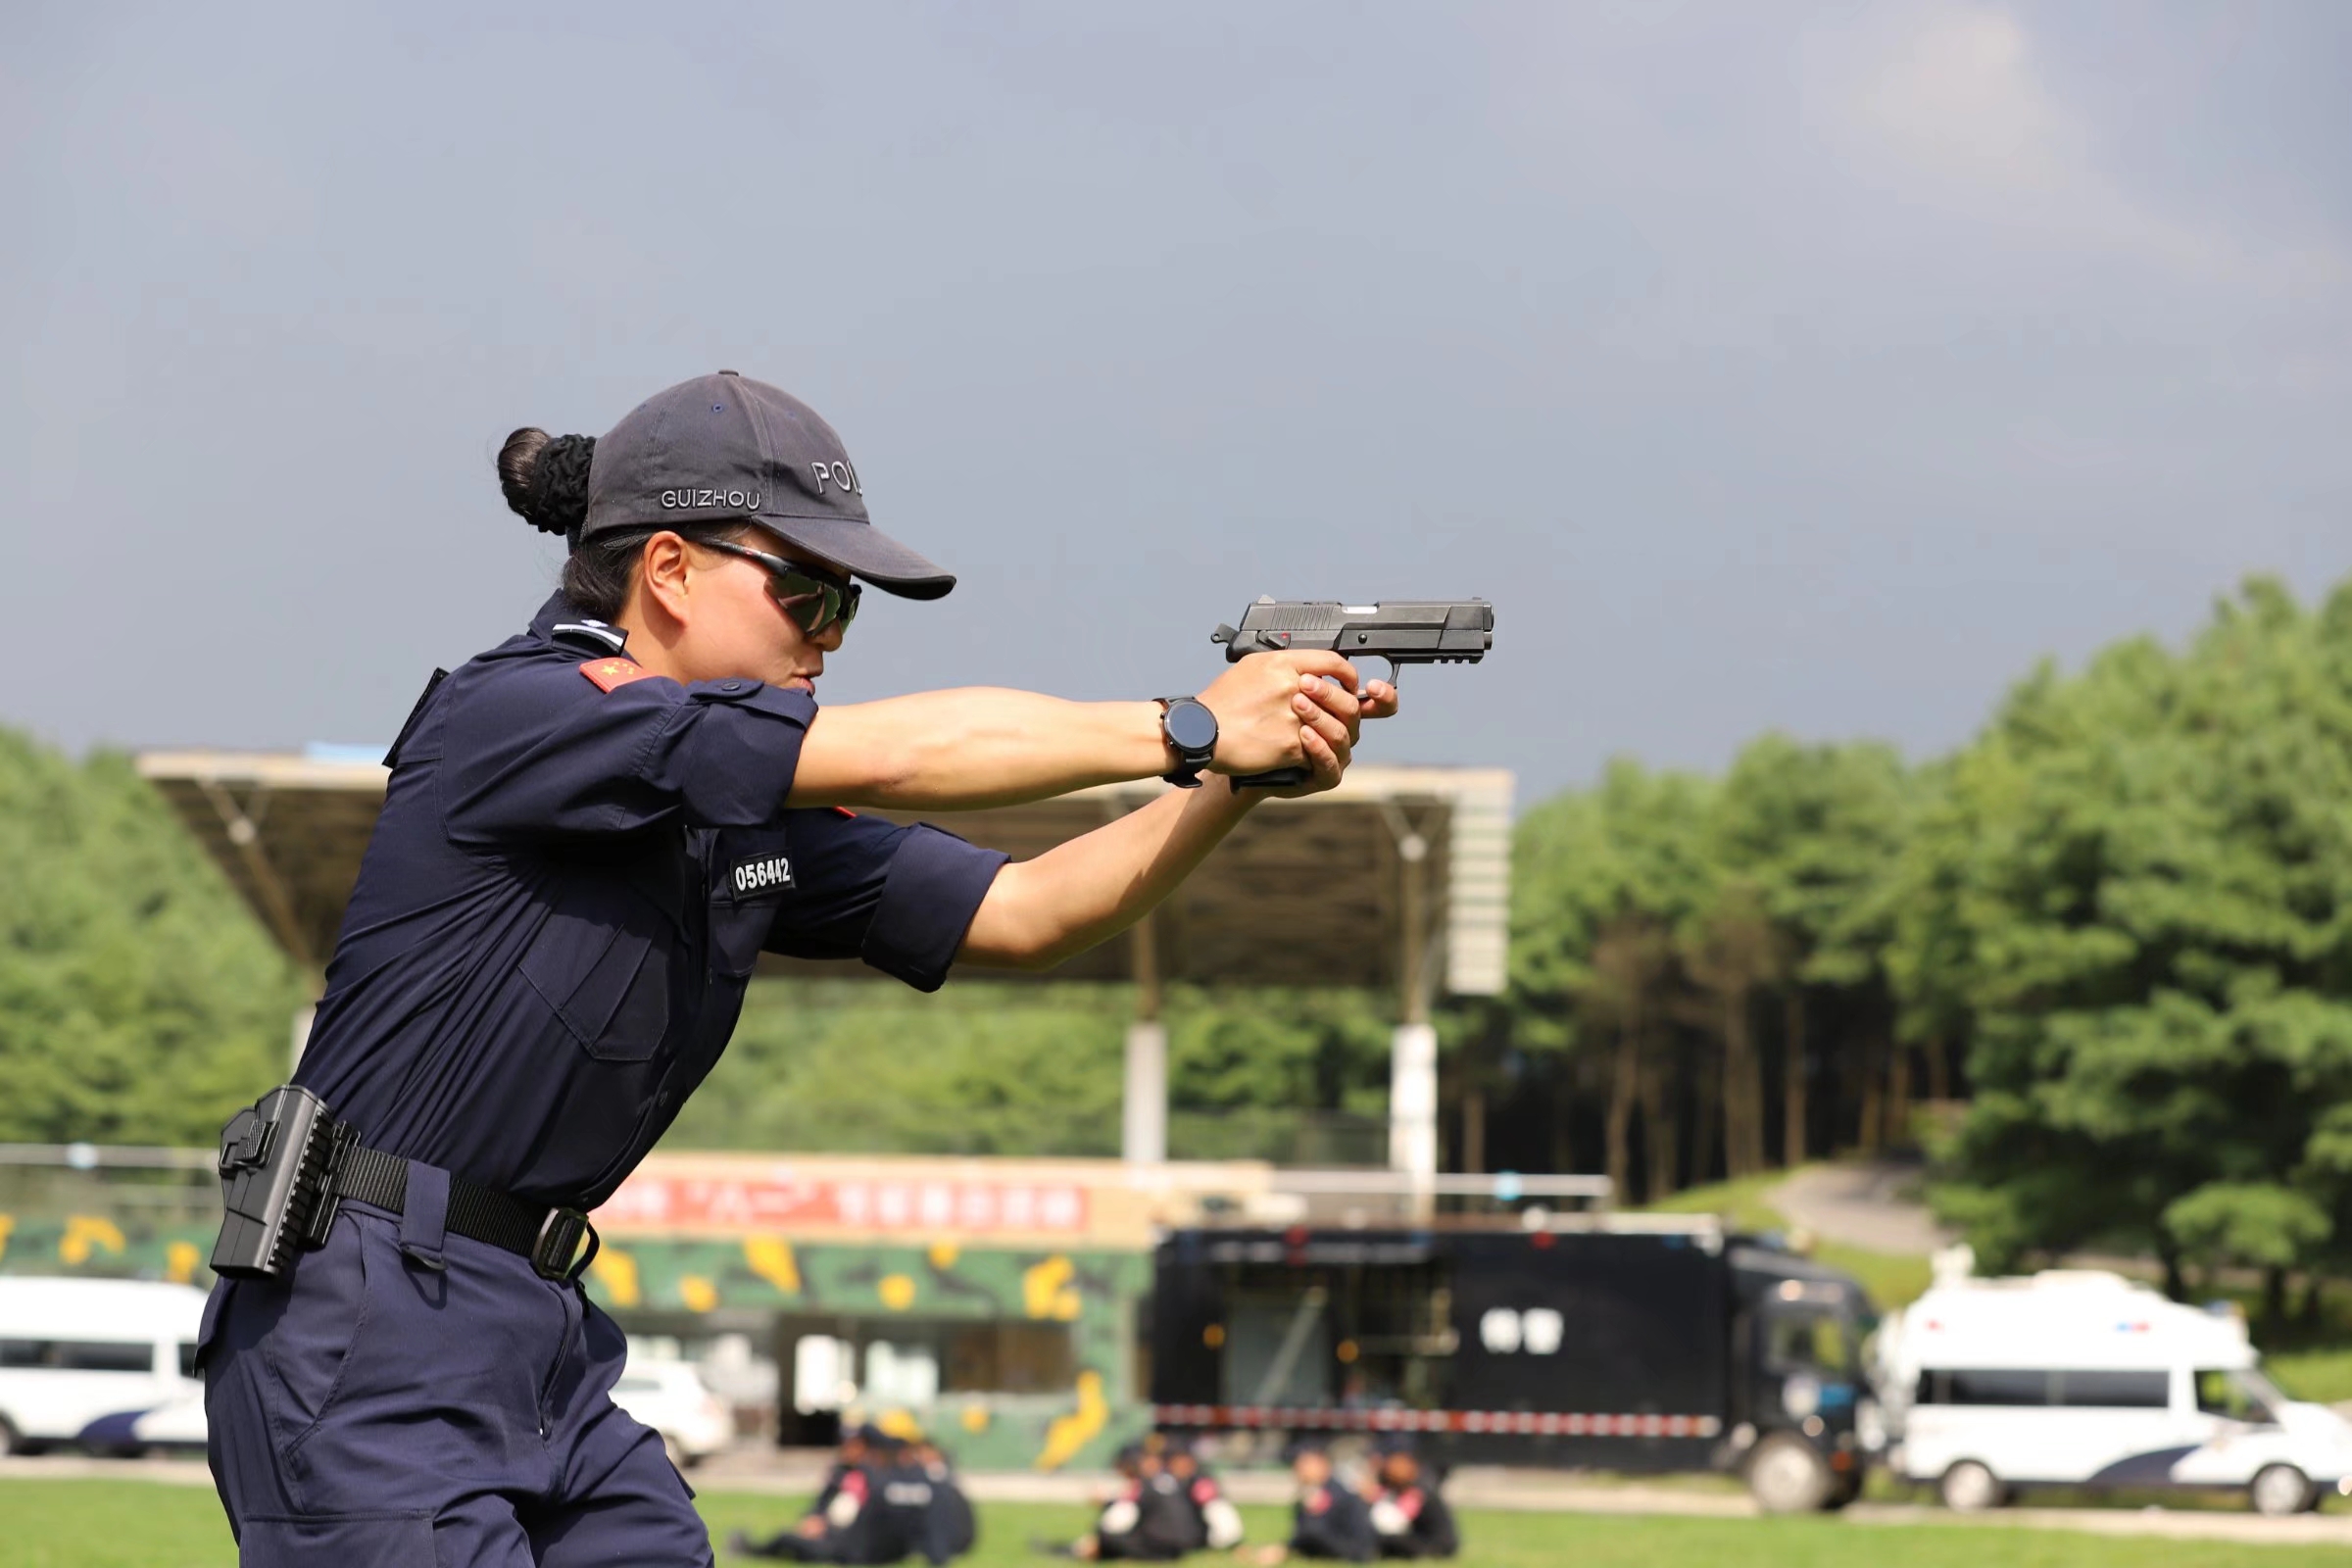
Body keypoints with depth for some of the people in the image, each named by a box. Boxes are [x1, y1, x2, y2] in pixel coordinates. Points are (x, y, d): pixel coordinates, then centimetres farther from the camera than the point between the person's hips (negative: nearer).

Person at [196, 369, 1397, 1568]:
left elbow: (1015, 913, 9)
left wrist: (1240, 781, -5)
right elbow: (892, 756, -20)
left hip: (545, 1345, 9)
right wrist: (1193, 729, -14)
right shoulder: (513, 713, -15)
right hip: (371, 1345, -9)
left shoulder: (751, 805, 12)